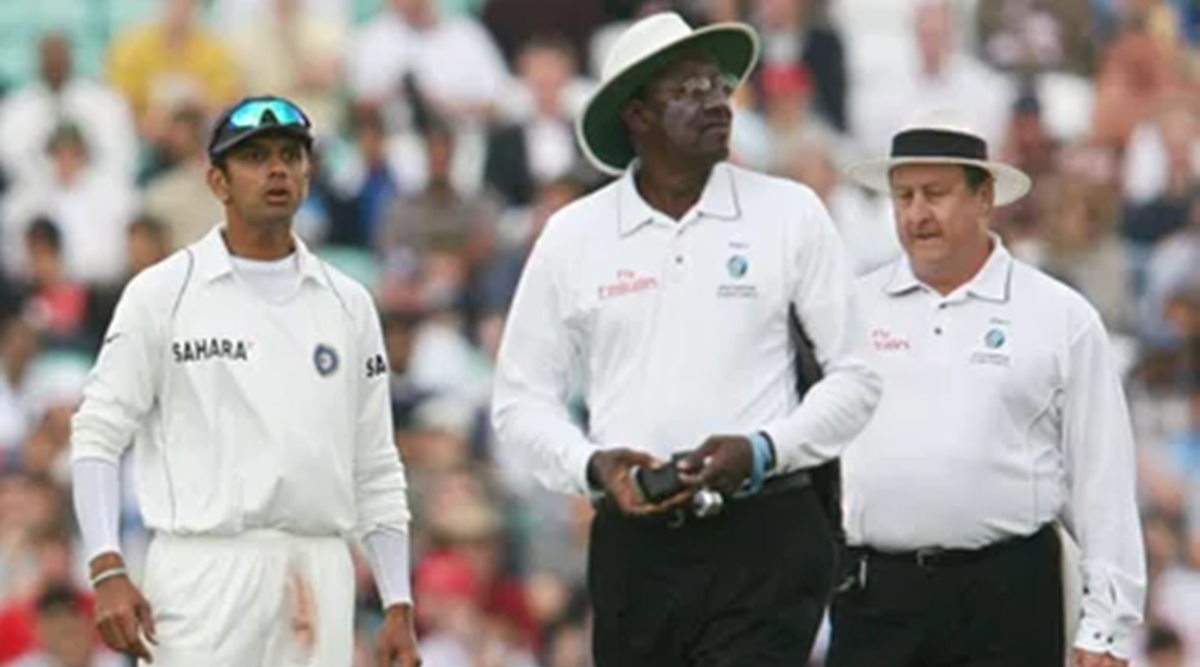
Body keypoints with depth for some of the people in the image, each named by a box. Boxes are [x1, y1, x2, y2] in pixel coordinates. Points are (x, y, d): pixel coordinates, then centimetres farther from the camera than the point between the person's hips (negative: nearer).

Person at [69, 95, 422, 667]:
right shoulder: (163, 293, 2)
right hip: (205, 570, -4)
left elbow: (376, 470, 15)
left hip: (321, 573, 4)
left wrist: (398, 607, 8)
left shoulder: (348, 303, 14)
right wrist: (108, 572, -14)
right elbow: (98, 434, -1)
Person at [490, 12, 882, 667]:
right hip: (634, 545, 3)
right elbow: (520, 398, 11)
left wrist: (761, 452, -12)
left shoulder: (789, 215, 4)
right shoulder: (573, 237, 7)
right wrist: (592, 465, -9)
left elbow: (854, 378, 5)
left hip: (764, 540, -3)